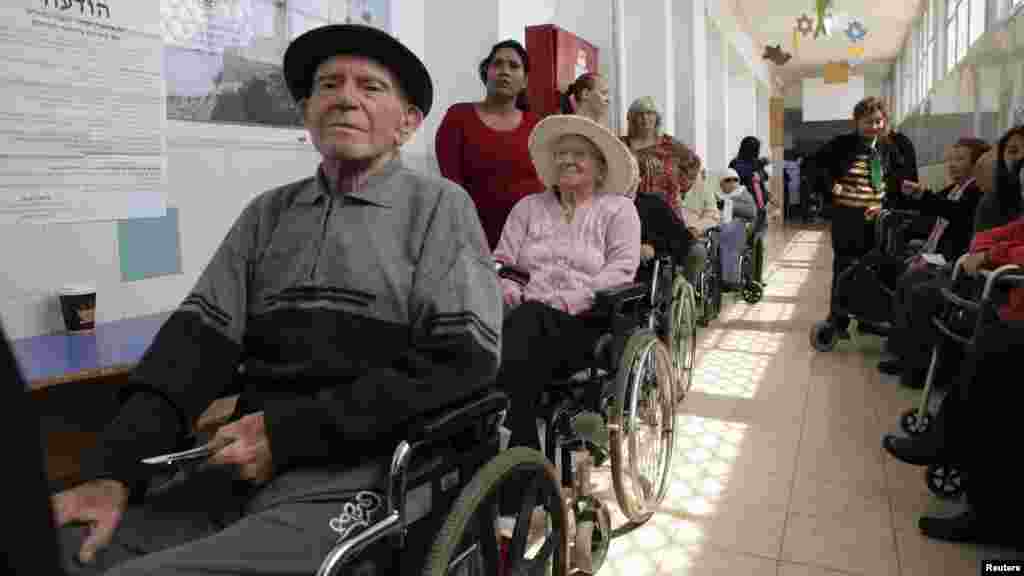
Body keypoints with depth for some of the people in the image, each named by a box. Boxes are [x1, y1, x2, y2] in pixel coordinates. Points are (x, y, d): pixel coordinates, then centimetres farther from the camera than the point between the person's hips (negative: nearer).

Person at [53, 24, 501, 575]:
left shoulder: (439, 207, -1)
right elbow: (200, 334, 5)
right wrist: (113, 471, -10)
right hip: (236, 474, 5)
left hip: (350, 483, -4)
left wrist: (287, 431, -14)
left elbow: (464, 357, -12)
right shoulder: (267, 213, 13)